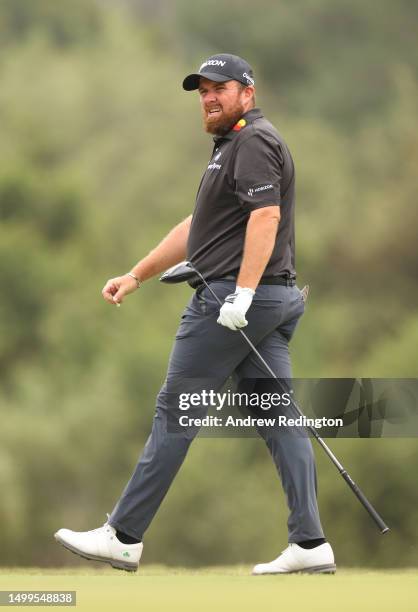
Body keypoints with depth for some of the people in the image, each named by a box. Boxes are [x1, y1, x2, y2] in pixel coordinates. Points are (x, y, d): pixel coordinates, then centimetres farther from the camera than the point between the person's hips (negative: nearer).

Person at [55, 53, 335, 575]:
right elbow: (196, 228, 28)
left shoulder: (253, 141, -9)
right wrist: (136, 276, 28)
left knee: (175, 413, -5)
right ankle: (310, 543, -2)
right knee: (276, 416, 4)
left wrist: (242, 294, -28)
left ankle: (123, 537, 0)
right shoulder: (233, 145, 24)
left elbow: (266, 215, -22)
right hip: (274, 299, 10)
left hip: (232, 299, -10)